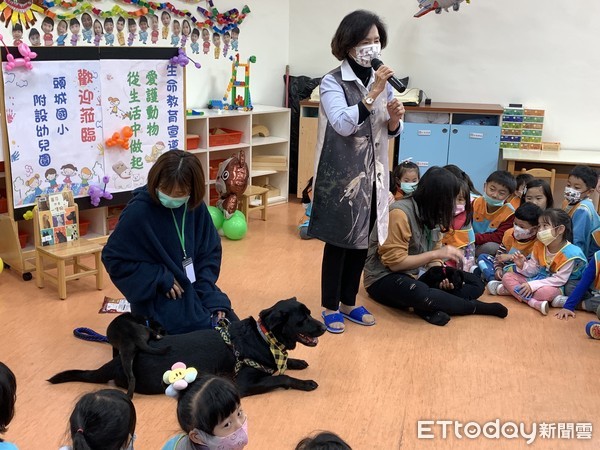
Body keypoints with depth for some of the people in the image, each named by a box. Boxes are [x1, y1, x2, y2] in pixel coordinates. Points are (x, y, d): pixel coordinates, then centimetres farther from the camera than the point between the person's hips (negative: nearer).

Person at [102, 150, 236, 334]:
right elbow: (113, 258, -14)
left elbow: (210, 250, 4)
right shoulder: (138, 212, -20)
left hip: (195, 290, 6)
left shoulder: (196, 207, -6)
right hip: (158, 299, -5)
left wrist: (208, 292, -9)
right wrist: (161, 279, -18)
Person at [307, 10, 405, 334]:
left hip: (372, 174, 6)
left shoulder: (381, 80, 8)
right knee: (338, 242, 3)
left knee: (362, 242, 14)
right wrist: (372, 94, -28)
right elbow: (343, 124, -24)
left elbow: (390, 132, 13)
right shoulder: (332, 82, -10)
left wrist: (394, 119, -8)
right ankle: (330, 307, 19)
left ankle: (349, 303, 29)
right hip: (340, 175, -6)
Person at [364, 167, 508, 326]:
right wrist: (437, 253, -22)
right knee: (420, 293, -41)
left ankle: (430, 309, -23)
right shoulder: (400, 213, -21)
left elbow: (432, 258, 8)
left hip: (419, 274, 9)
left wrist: (443, 276, -14)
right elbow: (395, 262, -23)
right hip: (385, 277, -9)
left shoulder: (434, 214, 6)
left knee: (476, 284, 0)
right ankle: (475, 307, -15)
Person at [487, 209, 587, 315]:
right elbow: (533, 270, 5)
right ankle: (534, 303, -27)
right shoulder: (538, 246, 1)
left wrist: (533, 285, -26)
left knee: (547, 292, -41)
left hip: (554, 286, -7)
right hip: (536, 279, 7)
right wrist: (522, 265, -19)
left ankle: (512, 289, -24)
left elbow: (560, 279, -21)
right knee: (507, 276, -10)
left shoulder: (569, 253, -19)